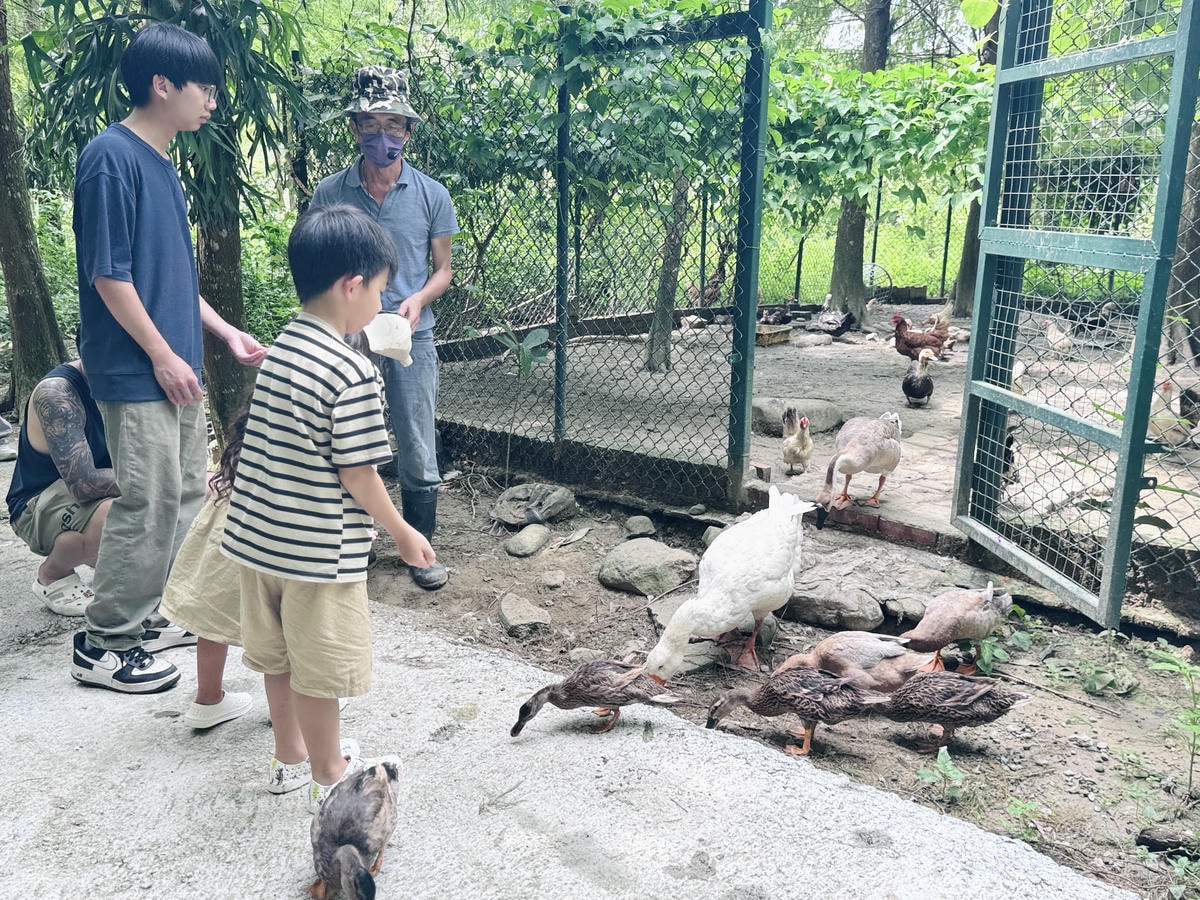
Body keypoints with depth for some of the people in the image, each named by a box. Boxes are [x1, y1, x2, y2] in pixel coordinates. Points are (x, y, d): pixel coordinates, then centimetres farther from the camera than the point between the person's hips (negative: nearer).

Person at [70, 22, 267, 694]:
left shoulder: (164, 165, 13)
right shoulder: (112, 157, -14)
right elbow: (109, 273, -17)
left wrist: (226, 333, 15)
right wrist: (163, 355, -15)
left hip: (178, 369, 9)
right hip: (137, 373, -9)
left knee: (189, 494, 15)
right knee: (149, 506, -4)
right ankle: (104, 645, 10)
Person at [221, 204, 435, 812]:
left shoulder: (279, 350, 4)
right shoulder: (352, 372, -21)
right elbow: (358, 476, -19)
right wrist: (402, 532, -4)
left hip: (257, 533, 8)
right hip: (320, 549, -8)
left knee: (279, 653, 21)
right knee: (319, 669, 9)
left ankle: (291, 756, 40)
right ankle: (327, 775, 27)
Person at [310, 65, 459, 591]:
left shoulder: (431, 194, 2)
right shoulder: (330, 193, 2)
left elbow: (442, 270, 8)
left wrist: (417, 300, -13)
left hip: (411, 341, 0)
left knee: (418, 454, 4)